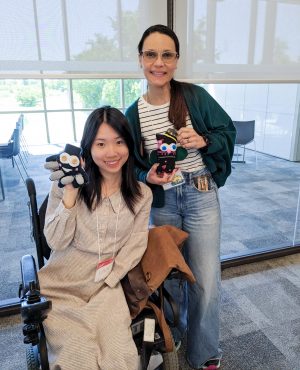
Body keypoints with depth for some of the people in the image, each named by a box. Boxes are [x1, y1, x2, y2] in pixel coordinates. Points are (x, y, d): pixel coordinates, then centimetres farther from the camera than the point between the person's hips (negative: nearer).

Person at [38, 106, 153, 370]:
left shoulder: (142, 195, -1)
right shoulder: (68, 184, -7)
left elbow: (135, 246, 0)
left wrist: (105, 281, -10)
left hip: (108, 285, 2)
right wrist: (71, 192, -20)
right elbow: (56, 242, -11)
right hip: (62, 285, -1)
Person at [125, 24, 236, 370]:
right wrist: (147, 177, -16)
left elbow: (227, 131, 1)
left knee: (206, 281, 3)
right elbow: (132, 164, 5)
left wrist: (203, 141, -19)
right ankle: (174, 334, 48)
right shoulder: (134, 113, -2)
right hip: (162, 200, 2)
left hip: (201, 196, -1)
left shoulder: (195, 96, -7)